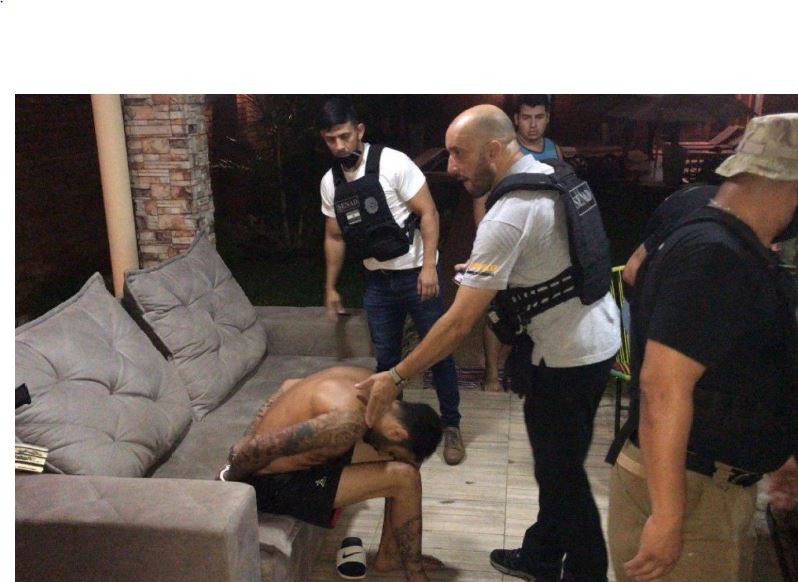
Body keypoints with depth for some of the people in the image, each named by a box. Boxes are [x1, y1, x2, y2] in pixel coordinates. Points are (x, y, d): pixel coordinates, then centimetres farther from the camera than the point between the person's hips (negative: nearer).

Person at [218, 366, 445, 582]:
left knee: (403, 462, 8)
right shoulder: (349, 422, -30)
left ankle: (388, 554, 20)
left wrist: (247, 440, 11)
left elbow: (288, 385, 12)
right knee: (404, 478, -15)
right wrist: (231, 479, -10)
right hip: (273, 485, -9)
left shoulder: (364, 379, -2)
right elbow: (255, 450, -31)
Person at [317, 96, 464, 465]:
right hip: (377, 280, 5)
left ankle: (451, 426, 18)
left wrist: (428, 266, -21)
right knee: (386, 356, 11)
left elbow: (428, 213, -15)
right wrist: (330, 287, 13)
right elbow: (335, 237, 12)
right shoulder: (330, 182, 2)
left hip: (415, 272, -4)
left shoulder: (392, 163, -15)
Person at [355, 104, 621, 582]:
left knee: (561, 472, 8)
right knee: (558, 463, 21)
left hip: (569, 355, -9)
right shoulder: (555, 175, 2)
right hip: (598, 335, 9)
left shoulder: (507, 217, -24)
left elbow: (460, 322, -24)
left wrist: (395, 377, -16)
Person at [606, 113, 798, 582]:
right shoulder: (711, 255, -23)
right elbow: (664, 386, -29)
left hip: (721, 481, 10)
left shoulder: (737, 251, 9)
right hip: (685, 488, -10)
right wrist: (668, 516, -28)